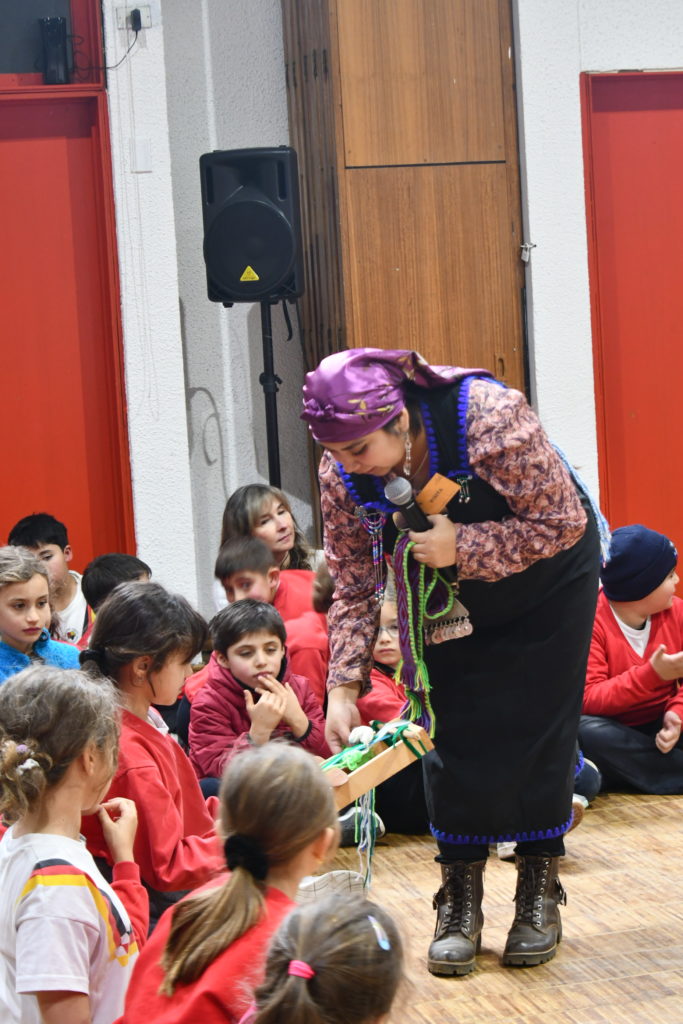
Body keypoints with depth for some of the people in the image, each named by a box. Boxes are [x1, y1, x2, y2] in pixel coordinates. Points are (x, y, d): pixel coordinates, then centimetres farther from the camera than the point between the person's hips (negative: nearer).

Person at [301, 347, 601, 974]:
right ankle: (460, 904, 9)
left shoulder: (490, 420, -37)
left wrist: (463, 547, -36)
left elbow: (565, 523, -28)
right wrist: (344, 688, -19)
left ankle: (539, 898, 10)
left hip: (544, 582, -3)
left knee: (537, 733, -3)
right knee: (452, 735, -2)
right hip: (445, 601, 3)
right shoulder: (342, 473, -22)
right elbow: (353, 584, -11)